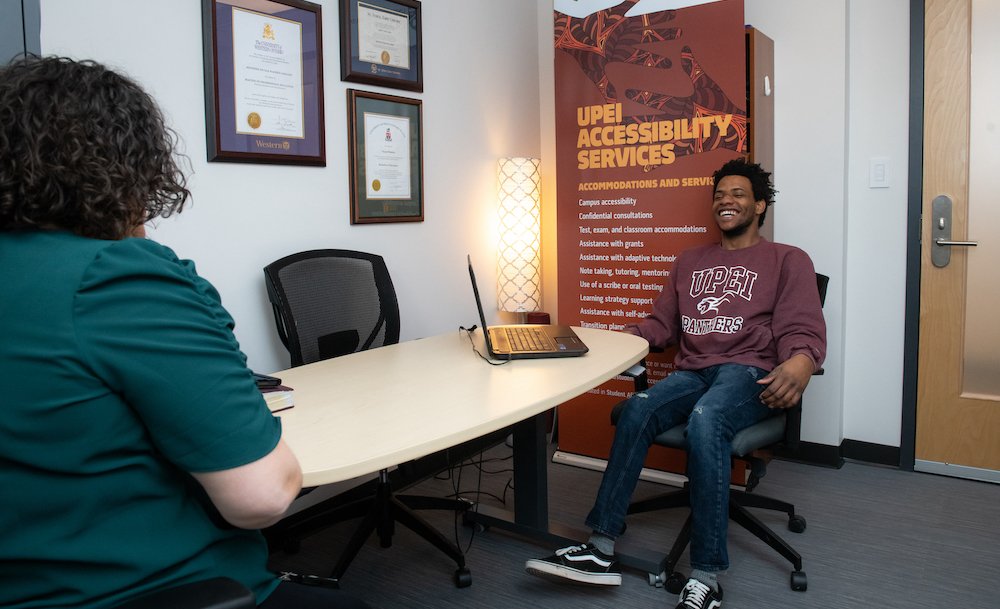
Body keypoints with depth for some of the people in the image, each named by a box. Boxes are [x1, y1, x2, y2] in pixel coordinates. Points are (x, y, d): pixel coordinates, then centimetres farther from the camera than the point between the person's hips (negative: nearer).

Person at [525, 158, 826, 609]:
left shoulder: (788, 261, 11)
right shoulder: (691, 261, 26)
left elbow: (803, 330, -1)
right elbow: (661, 324, 24)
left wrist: (800, 362, -25)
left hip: (749, 373, -4)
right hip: (691, 372, 4)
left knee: (705, 419, -38)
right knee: (638, 409, -29)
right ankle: (601, 550, -27)